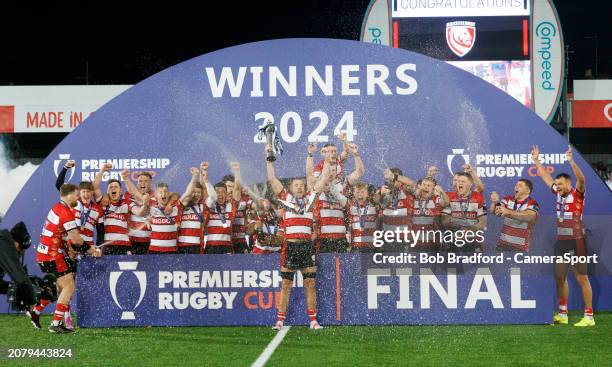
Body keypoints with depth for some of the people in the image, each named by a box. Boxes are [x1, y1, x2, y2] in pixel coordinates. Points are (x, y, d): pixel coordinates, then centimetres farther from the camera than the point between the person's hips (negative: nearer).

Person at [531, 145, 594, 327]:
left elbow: (581, 179, -26)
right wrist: (536, 161, 23)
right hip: (561, 241, 8)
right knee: (559, 276, 11)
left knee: (582, 278, -5)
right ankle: (562, 314, 21)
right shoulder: (559, 194, 11)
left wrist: (571, 162, -36)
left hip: (576, 241, -8)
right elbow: (546, 177, 22)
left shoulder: (577, 194, -7)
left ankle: (589, 316, -3)